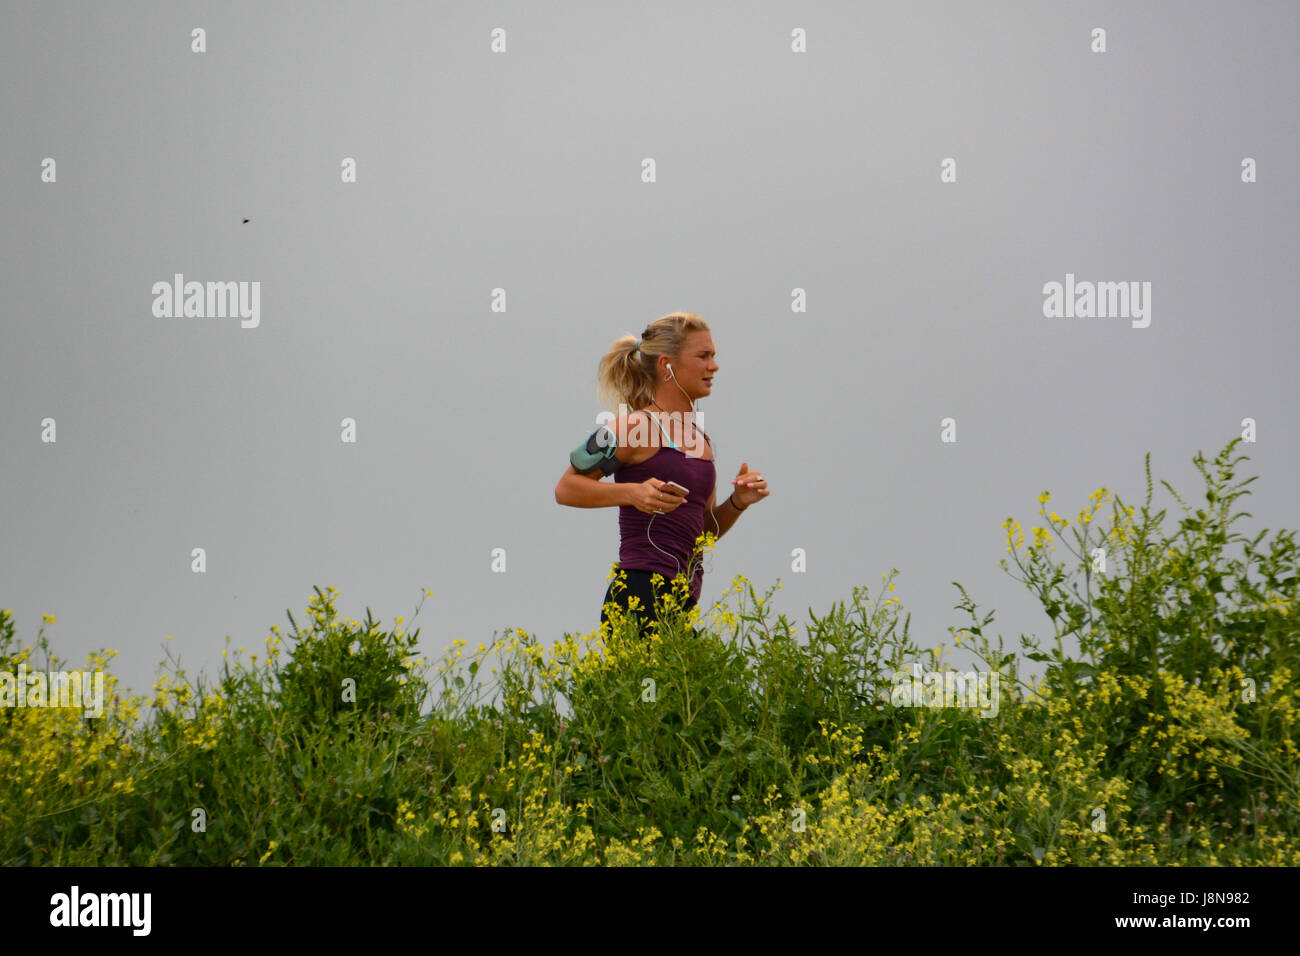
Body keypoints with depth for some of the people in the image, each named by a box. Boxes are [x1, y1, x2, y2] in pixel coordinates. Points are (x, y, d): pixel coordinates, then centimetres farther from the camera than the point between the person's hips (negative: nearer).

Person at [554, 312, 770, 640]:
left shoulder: (700, 438, 18)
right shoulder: (637, 425, -6)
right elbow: (566, 488, -6)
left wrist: (737, 502, 6)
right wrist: (632, 492, -19)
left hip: (683, 601, 8)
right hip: (642, 599, -8)